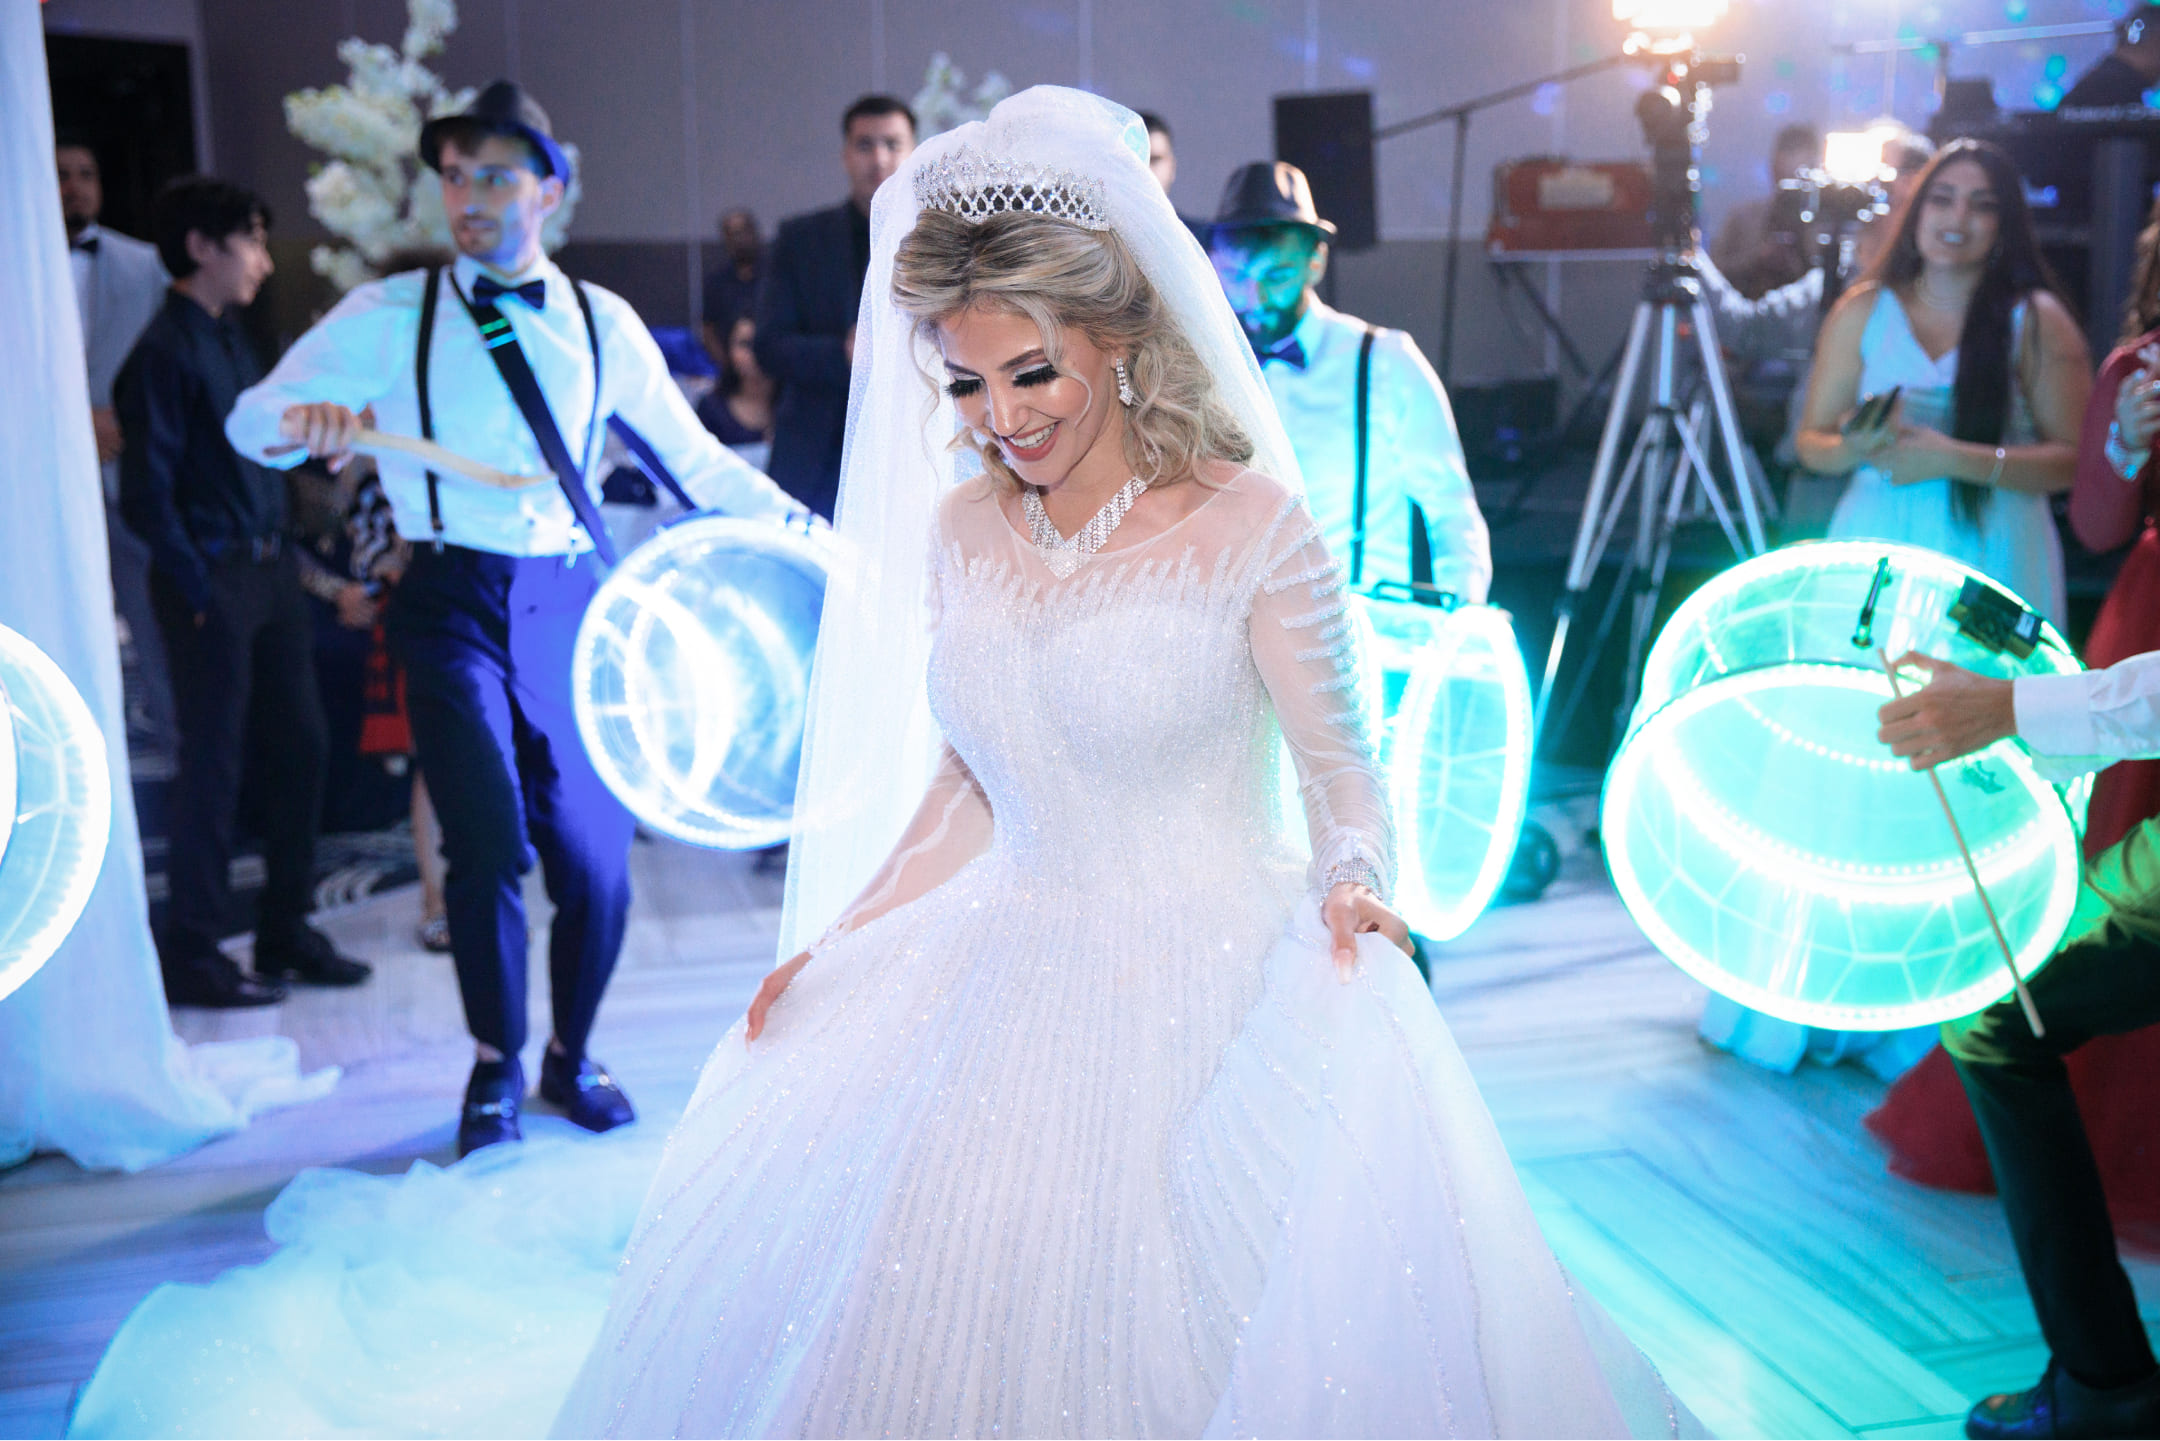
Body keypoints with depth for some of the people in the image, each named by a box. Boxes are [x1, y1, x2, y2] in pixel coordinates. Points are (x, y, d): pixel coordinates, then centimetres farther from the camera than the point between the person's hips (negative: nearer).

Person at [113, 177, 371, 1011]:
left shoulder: (231, 339, 14)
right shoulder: (166, 351, -12)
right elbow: (146, 493, -15)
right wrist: (196, 591, -15)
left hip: (269, 570, 8)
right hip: (213, 579, -8)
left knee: (298, 750, 12)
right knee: (214, 767, -1)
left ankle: (287, 933, 25)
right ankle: (192, 957, 11)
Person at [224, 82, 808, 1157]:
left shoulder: (601, 324, 9)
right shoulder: (389, 317, 4)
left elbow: (692, 454, 11)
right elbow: (252, 417, -1)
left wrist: (796, 525, -1)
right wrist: (308, 422, -24)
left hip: (572, 603, 2)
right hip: (455, 604, -1)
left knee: (596, 853, 0)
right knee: (487, 846, -9)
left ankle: (570, 1057, 27)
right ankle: (495, 1070, 16)